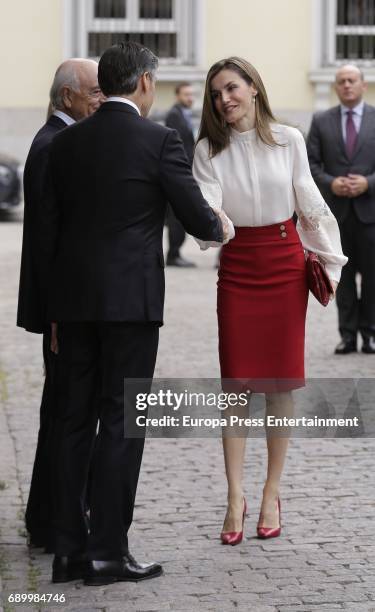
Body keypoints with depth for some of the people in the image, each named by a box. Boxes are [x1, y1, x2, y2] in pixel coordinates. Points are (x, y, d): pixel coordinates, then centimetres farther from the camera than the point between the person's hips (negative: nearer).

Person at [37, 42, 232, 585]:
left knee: (74, 420, 9)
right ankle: (107, 551, 0)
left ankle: (69, 550, 12)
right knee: (122, 422, -1)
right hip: (131, 299, -5)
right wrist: (221, 227, 18)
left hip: (73, 300, 5)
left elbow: (49, 229, 9)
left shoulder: (66, 143, 8)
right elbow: (198, 219, -6)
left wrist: (54, 309, 14)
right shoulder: (159, 141, -8)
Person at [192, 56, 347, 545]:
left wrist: (328, 261, 10)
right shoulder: (209, 151, -1)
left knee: (281, 382, 3)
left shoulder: (289, 141, 0)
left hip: (285, 263, 0)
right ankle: (235, 498, 0)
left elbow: (309, 203, 7)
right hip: (237, 267, 0)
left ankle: (272, 493, 12)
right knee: (236, 383, -4)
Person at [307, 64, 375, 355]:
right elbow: (310, 163, 5)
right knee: (343, 274, 4)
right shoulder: (321, 121, 7)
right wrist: (330, 183, -12)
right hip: (336, 208, 1)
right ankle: (347, 334, 9)